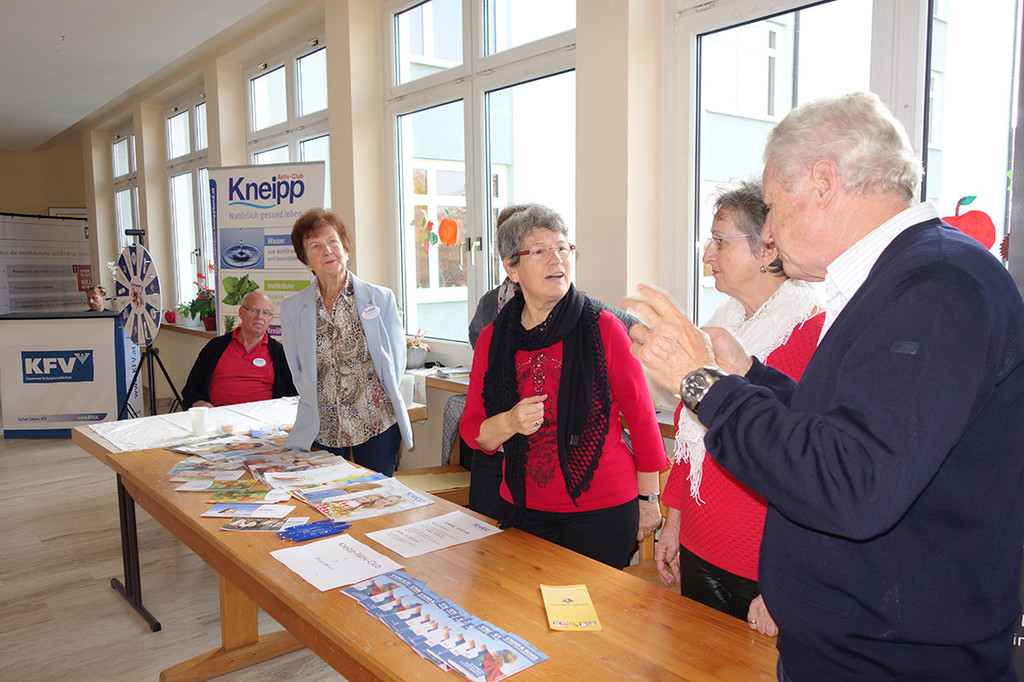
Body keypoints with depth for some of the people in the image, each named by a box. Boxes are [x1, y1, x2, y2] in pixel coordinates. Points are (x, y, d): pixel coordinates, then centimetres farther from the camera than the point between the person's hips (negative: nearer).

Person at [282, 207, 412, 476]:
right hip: (323, 431, 1)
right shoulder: (293, 308, 5)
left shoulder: (381, 298, 0)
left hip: (377, 424, -1)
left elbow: (396, 360, 5)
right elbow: (297, 371, 11)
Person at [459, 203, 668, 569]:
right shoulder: (493, 339, 0)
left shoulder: (602, 327, -11)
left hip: (602, 511, -3)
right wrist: (509, 423, -17)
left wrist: (649, 501, 0)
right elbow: (472, 429, 4)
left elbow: (641, 417, -5)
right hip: (523, 508, 3)